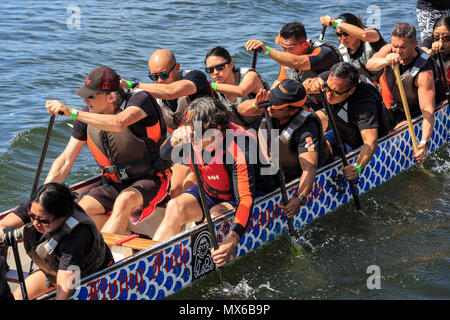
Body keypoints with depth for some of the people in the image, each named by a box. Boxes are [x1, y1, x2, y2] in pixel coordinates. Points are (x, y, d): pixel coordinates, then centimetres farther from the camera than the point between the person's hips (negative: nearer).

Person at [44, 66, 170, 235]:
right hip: (114, 185, 6)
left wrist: (72, 112, -41)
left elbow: (118, 124, -41)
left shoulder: (139, 100, -18)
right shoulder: (86, 117, -3)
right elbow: (65, 161, -1)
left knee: (124, 200, -37)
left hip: (149, 181, -5)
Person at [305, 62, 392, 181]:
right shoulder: (331, 78, -22)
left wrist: (357, 167, -64)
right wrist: (310, 86, -43)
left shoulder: (365, 104, -40)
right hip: (341, 133, 6)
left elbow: (370, 142, -47)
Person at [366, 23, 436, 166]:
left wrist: (424, 142, -48)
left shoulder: (424, 73, -32)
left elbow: (428, 111, -36)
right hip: (386, 106, 4)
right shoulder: (390, 50, -18)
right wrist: (385, 61, -59)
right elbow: (369, 65, -35)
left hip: (409, 115, -4)